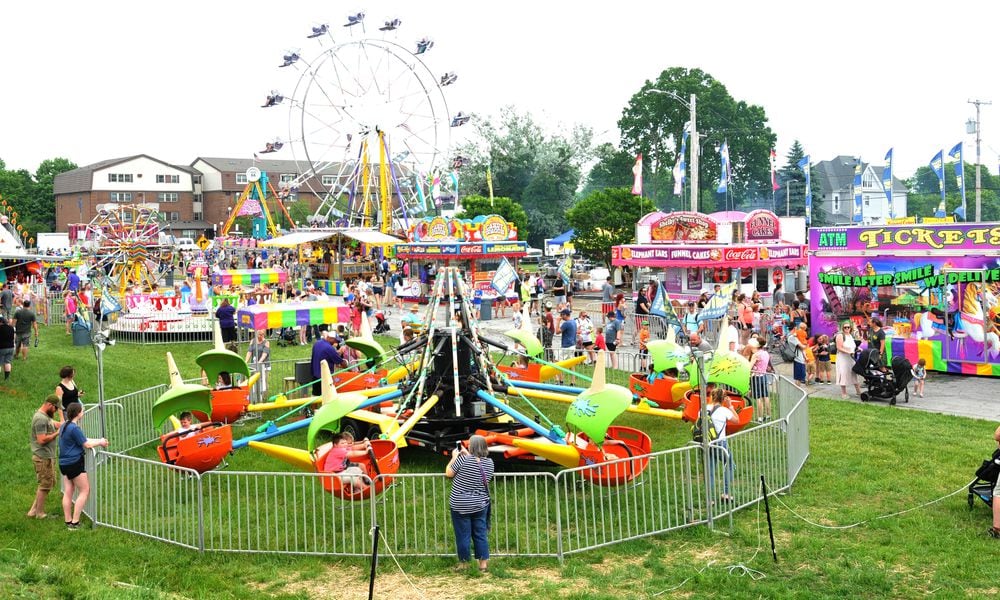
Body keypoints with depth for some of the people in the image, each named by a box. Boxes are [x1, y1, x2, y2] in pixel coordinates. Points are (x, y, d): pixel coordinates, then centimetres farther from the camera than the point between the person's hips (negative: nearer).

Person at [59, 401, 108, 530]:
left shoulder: (64, 426, 11)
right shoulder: (74, 428, -19)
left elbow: (83, 439, 17)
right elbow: (86, 444, -13)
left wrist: (98, 440, 15)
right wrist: (100, 442, 3)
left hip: (64, 464, 9)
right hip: (75, 463, -9)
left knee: (68, 492, 11)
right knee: (85, 491, 0)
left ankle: (68, 522, 14)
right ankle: (75, 522, -3)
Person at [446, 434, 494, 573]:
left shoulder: (463, 459, -17)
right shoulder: (489, 462, -2)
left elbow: (449, 473, -5)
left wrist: (454, 457, 6)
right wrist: (467, 455, 17)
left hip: (460, 505, -4)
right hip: (480, 505, 4)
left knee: (463, 535, 6)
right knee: (480, 534, 11)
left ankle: (464, 564, 14)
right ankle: (483, 563, 13)